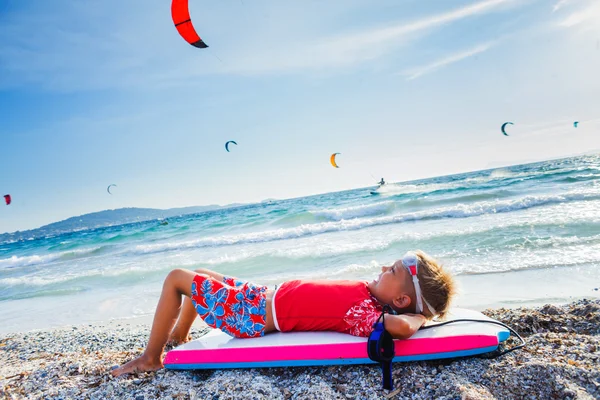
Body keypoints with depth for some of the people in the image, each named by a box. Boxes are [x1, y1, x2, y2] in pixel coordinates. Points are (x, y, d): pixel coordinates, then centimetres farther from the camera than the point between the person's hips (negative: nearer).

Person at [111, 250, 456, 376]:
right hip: (266, 297, 9)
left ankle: (151, 358, 16)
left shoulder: (364, 311, -32)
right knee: (201, 274, 27)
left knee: (176, 278, 1)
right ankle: (177, 337, 44)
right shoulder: (370, 293, -7)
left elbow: (401, 327, -49)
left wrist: (418, 316, -31)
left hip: (252, 314, -9)